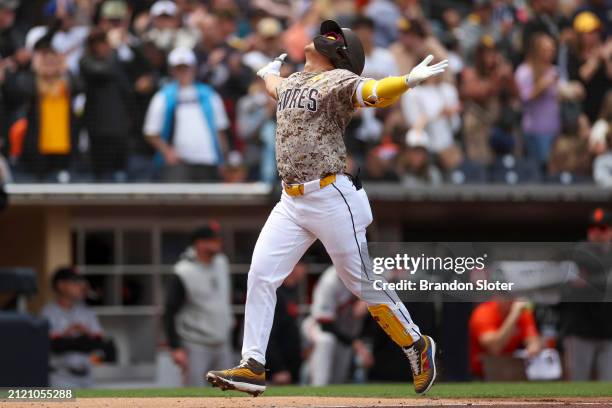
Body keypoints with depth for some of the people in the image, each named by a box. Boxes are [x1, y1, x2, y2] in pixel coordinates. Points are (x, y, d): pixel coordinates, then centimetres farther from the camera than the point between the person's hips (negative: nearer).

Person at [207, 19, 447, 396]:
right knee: (260, 275, -2)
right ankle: (253, 368, 1)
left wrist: (408, 80, -43)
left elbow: (372, 92, -25)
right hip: (292, 202, 7)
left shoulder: (338, 80, -6)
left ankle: (418, 346, 17)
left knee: (364, 283, -1)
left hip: (333, 198, -7)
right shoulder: (292, 82, 18)